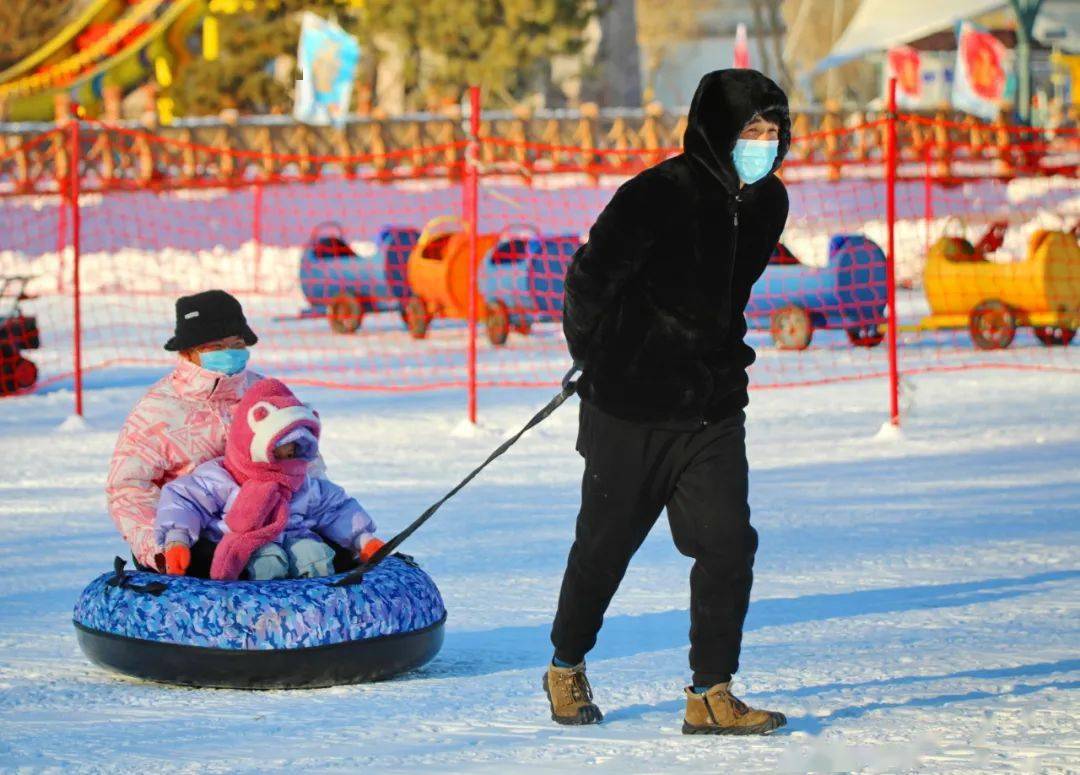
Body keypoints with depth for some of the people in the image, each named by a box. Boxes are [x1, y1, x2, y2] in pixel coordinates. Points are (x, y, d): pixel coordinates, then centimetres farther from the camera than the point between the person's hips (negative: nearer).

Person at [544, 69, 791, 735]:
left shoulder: (767, 202, 2)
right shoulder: (659, 196, -19)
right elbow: (590, 280, -11)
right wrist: (600, 363, 2)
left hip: (714, 409, 5)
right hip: (633, 410, -5)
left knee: (728, 543, -7)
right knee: (605, 546, 10)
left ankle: (711, 694, -1)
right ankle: (566, 667, 32)